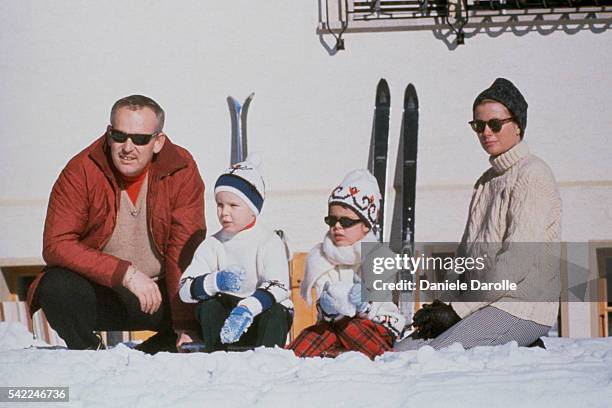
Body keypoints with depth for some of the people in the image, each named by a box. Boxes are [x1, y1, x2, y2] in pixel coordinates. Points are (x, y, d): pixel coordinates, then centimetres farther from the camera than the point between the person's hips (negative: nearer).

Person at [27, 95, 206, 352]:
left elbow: (185, 253, -15)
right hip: (98, 293, -1)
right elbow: (56, 244, -21)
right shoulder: (81, 171, -12)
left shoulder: (181, 170, -10)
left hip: (161, 293, 1)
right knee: (56, 287, -30)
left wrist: (186, 326, -24)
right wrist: (126, 273, -30)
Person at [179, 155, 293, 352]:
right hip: (227, 310, 3)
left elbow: (278, 286, -26)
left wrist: (247, 309, -42)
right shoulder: (213, 244, 2)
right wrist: (215, 282, -31)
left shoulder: (269, 241, -9)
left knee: (275, 314, -33)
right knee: (207, 308, -24)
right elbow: (185, 288, -9)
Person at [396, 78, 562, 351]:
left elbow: (518, 261, -15)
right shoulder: (486, 181, 21)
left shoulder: (533, 175, -6)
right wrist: (445, 305, 0)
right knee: (403, 349, -12)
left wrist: (457, 309, -15)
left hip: (522, 306, -8)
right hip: (484, 304, 8)